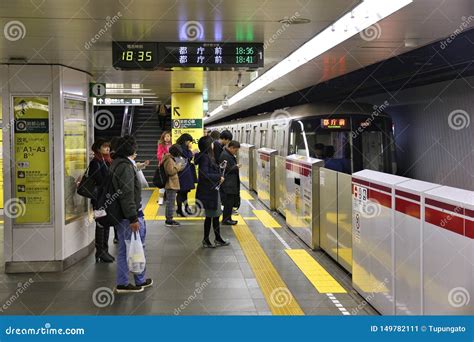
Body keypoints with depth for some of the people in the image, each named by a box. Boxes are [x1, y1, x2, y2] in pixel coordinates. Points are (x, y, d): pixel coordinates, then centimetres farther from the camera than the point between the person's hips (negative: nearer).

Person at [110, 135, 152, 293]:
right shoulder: (126, 166, -18)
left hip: (121, 215, 10)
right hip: (129, 215, -10)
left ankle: (122, 283, 18)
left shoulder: (116, 164, 13)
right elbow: (127, 194, -22)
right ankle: (140, 280, 18)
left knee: (123, 249, 13)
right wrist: (133, 218, -22)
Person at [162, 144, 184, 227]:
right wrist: (178, 166, -15)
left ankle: (169, 219, 24)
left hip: (171, 185, 11)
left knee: (170, 202, 16)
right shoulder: (169, 160, -17)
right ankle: (169, 221, -2)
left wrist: (179, 167, 11)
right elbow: (171, 171, -25)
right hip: (171, 185, -11)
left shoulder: (171, 159, 16)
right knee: (170, 202, -6)